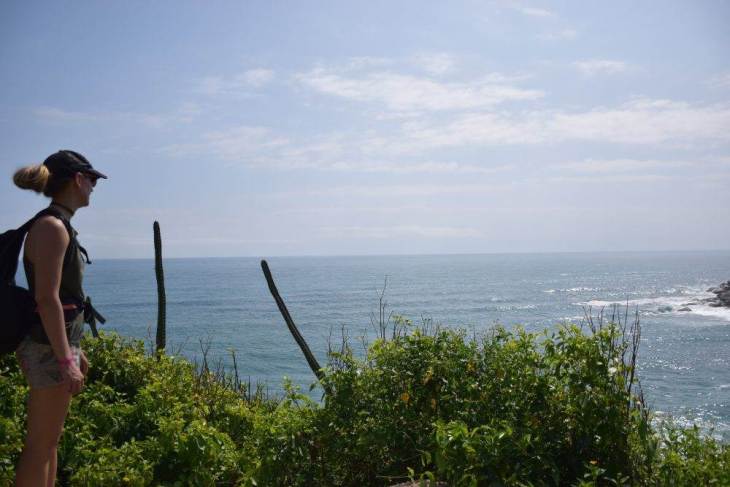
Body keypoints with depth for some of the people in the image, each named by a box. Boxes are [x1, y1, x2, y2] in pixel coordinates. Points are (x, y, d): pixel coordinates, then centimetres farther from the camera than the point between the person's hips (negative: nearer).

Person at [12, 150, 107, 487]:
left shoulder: (59, 225, 14)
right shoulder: (51, 226, -15)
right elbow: (47, 299, -21)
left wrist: (75, 350, 21)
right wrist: (66, 361, -22)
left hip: (60, 343, 10)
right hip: (50, 348, -10)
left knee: (49, 442, 17)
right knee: (40, 446, -2)